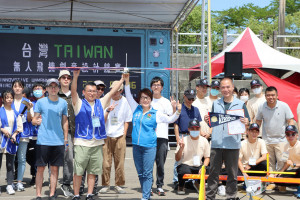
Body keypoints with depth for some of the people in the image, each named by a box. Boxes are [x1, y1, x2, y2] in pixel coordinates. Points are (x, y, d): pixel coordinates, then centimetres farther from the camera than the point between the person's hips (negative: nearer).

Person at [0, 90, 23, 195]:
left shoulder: (16, 113, 11)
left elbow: (20, 127, 11)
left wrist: (14, 135, -3)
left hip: (12, 142, 3)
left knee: (10, 164, 5)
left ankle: (10, 185, 9)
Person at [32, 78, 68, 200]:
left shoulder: (63, 103, 8)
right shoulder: (40, 102, 1)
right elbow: (34, 120, 3)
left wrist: (65, 140, 10)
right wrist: (36, 121, -21)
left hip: (58, 141, 2)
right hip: (42, 141, -2)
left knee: (54, 168, 5)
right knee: (40, 168, 0)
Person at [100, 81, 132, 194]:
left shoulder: (125, 102, 5)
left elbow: (127, 120, 10)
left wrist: (124, 135, 2)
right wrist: (108, 110, -15)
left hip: (120, 137, 0)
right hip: (107, 136, 0)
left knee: (120, 162, 0)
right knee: (106, 162, -3)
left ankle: (119, 185, 11)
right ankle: (105, 185, 8)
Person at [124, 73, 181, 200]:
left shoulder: (155, 113, 2)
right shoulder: (136, 109, 10)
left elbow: (170, 119, 2)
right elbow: (129, 96, 14)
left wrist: (178, 111, -14)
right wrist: (126, 81, 7)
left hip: (149, 146, -4)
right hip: (136, 146, 4)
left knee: (147, 173, -4)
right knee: (140, 173, 11)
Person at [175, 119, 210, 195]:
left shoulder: (204, 140, 3)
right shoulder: (184, 140, -6)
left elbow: (207, 157, 9)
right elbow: (177, 159, -9)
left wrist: (203, 167, -11)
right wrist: (181, 148, -26)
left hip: (198, 166, 3)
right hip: (185, 165, -3)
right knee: (185, 172, -38)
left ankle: (198, 184, 10)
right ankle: (181, 186, -1)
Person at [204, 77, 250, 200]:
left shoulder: (240, 104, 6)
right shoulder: (216, 104, 13)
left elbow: (247, 122, 6)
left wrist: (246, 122, -16)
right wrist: (207, 121, -4)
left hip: (233, 144, -1)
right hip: (216, 143, 2)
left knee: (232, 173, 5)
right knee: (213, 172, 5)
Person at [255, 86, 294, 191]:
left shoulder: (284, 106, -6)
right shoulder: (261, 107, 0)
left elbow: (290, 121, -1)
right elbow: (258, 121, 13)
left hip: (281, 139, -2)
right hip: (267, 139, 2)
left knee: (281, 161, -6)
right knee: (270, 162, 8)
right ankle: (271, 182, 18)